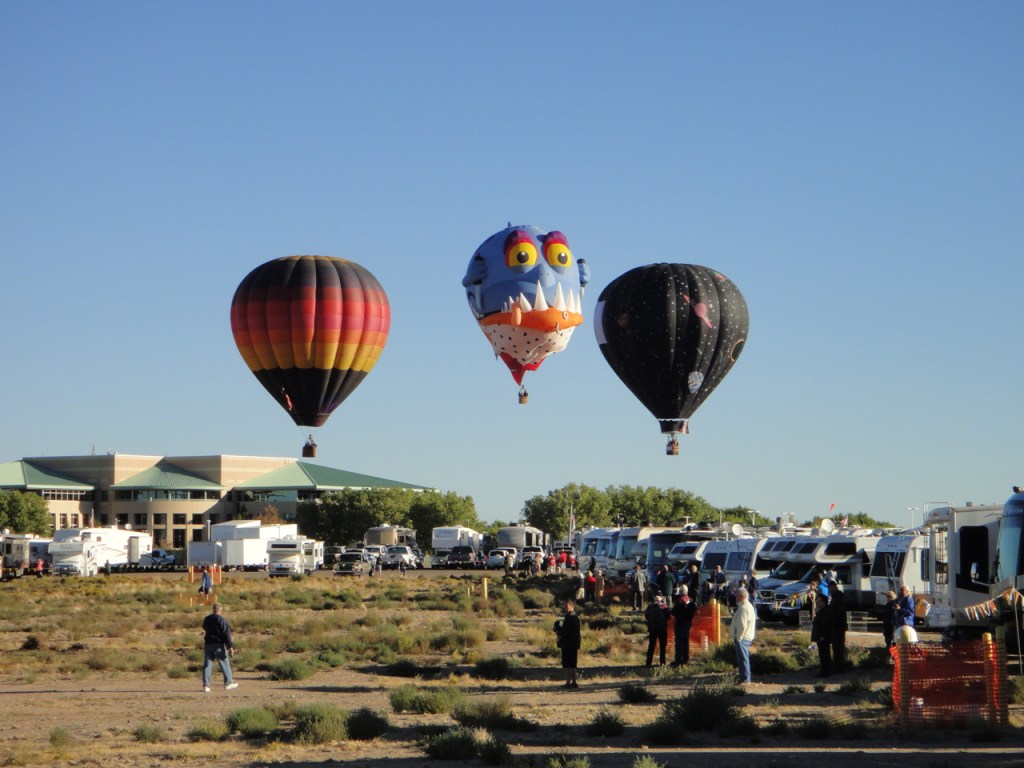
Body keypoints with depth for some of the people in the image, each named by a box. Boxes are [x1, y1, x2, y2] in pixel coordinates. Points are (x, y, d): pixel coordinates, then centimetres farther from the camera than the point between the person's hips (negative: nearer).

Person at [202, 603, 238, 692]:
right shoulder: (222, 620, -10)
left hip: (207, 644, 5)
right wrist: (230, 646, -11)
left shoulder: (206, 619, 9)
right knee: (224, 663, 7)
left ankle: (206, 685, -5)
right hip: (218, 645, -5)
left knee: (207, 664, 3)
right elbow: (226, 634, -13)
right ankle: (228, 683, 13)